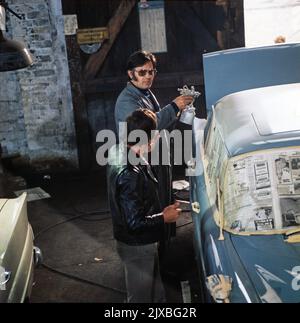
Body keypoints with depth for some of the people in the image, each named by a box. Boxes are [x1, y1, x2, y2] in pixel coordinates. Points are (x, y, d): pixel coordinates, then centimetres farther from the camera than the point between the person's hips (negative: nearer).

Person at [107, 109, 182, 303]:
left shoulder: (126, 156, -3)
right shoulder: (130, 174, -33)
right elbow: (135, 222, -30)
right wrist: (164, 218, -14)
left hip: (145, 242, 9)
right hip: (137, 246, -9)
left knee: (156, 290, 28)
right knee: (141, 295, 13)